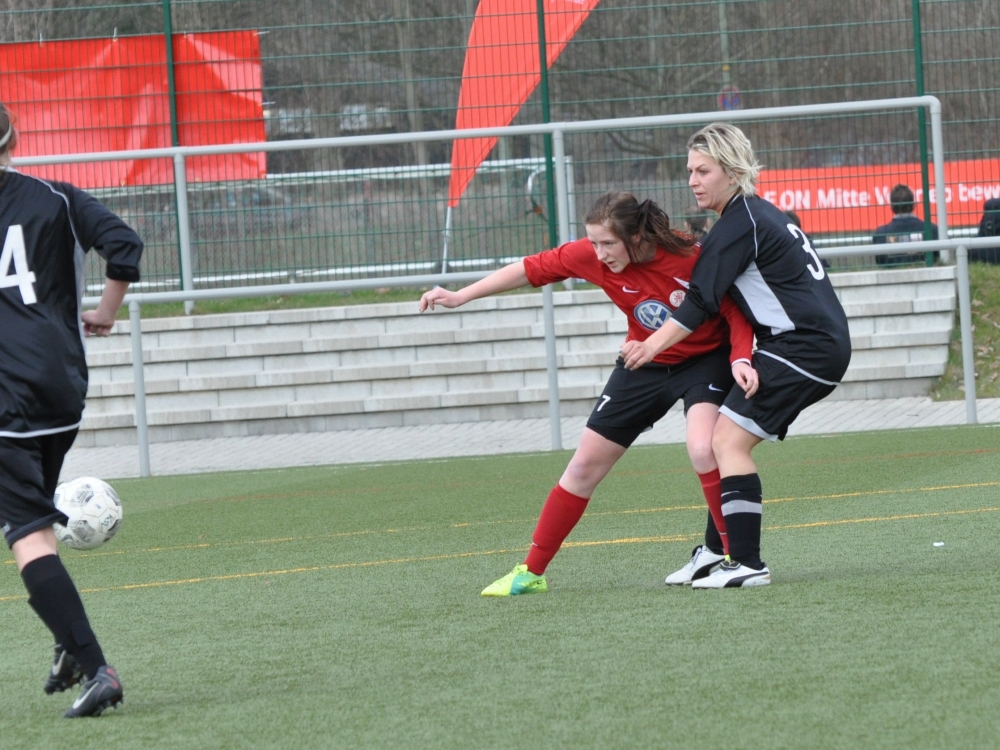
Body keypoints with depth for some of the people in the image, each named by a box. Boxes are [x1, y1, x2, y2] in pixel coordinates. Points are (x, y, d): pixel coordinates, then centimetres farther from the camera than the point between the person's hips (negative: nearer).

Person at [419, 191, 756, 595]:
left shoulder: (689, 257, -29)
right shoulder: (591, 256, -19)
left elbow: (736, 309, -16)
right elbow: (531, 270, -6)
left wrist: (740, 359, -32)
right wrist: (461, 296, -5)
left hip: (705, 360, -4)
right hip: (643, 365, 4)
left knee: (703, 451, -32)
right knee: (584, 466, 6)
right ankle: (531, 572, 17)